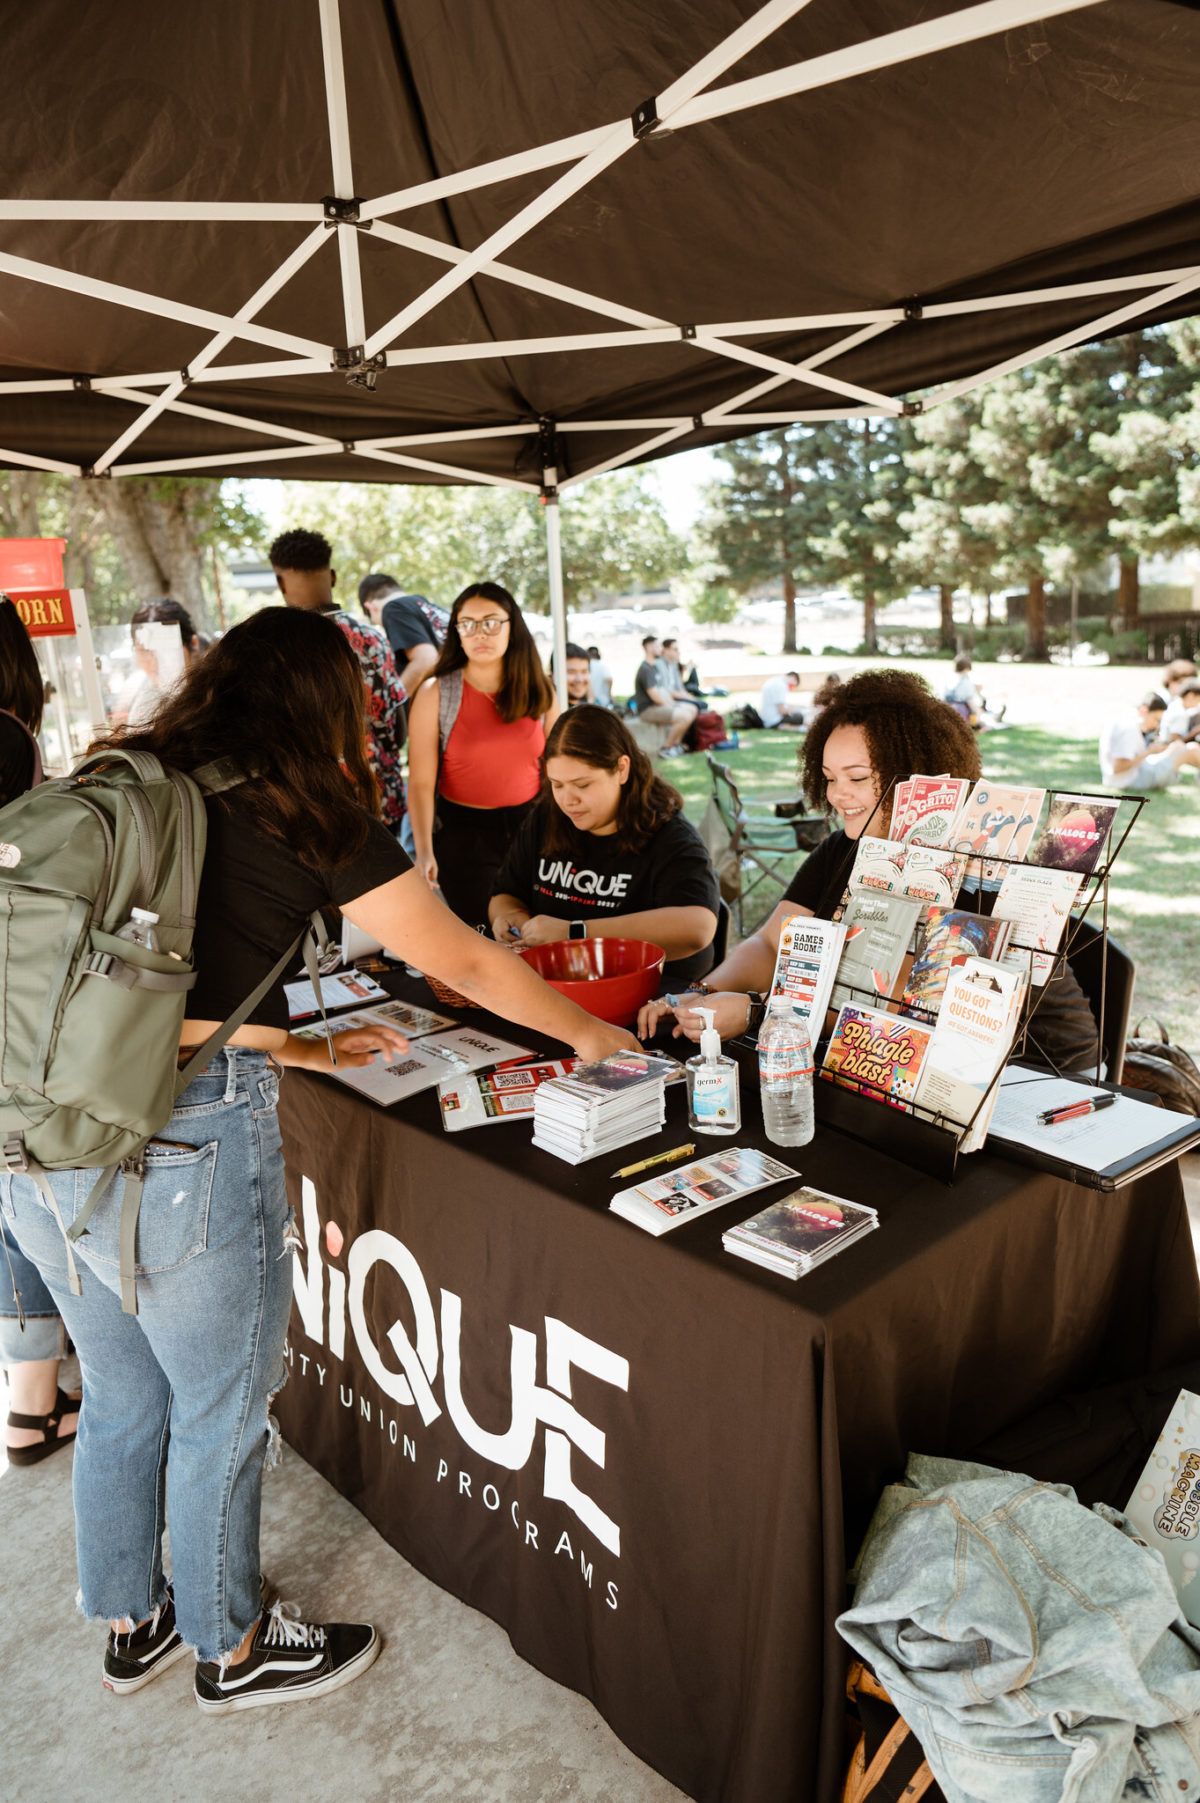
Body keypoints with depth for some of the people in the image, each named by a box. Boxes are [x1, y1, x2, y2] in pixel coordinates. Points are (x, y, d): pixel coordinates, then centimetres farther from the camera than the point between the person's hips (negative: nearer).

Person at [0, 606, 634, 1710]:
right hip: (181, 1142, -7)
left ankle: (132, 1626, 47)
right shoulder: (307, 815, -7)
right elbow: (463, 965, 0)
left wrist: (308, 1052, 24)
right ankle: (233, 1650, 39)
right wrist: (589, 1032, 15)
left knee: (124, 1394, 25)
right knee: (222, 1409, 16)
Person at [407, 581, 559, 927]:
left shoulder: (539, 691, 3)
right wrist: (424, 851, -20)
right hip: (463, 833, -2)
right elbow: (421, 782, -10)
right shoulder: (435, 694, -7)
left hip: (530, 825, 3)